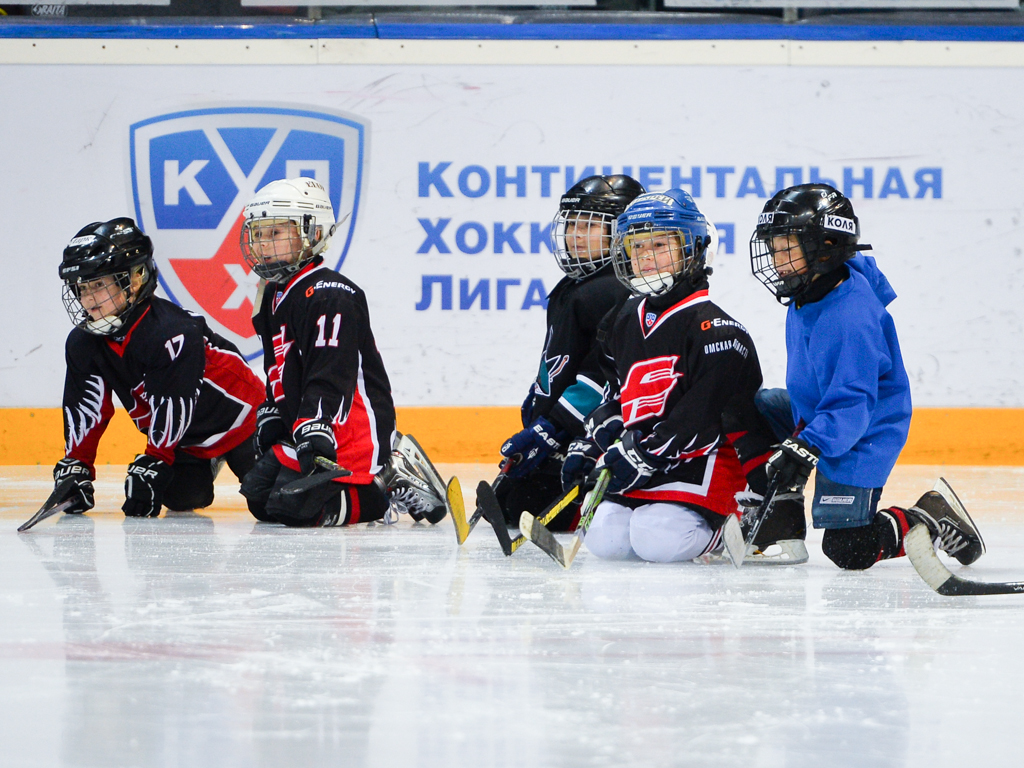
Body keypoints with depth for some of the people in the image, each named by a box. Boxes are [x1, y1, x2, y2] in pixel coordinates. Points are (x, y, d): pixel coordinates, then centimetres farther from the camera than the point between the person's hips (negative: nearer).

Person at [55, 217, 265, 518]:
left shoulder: (172, 333, -35)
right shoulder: (83, 344, -11)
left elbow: (171, 408, -34)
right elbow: (85, 407, -5)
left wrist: (153, 465, -35)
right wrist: (76, 465, -11)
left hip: (236, 417, -6)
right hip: (183, 437, 6)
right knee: (181, 497, -9)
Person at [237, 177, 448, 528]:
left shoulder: (330, 295, -17)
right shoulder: (275, 296, 15)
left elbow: (331, 375, -27)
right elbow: (279, 374, 26)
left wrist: (314, 433, -35)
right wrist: (270, 423, 18)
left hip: (354, 430, -11)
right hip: (304, 430, 11)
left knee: (293, 508, -23)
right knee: (259, 498, 11)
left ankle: (391, 481, -6)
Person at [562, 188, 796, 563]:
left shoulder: (712, 328, -12)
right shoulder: (623, 323, 14)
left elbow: (703, 413, -19)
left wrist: (644, 455, -21)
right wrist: (589, 447, 12)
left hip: (700, 462, -7)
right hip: (639, 469, 7)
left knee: (658, 541, -27)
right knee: (604, 539, -11)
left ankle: (723, 526, 1)